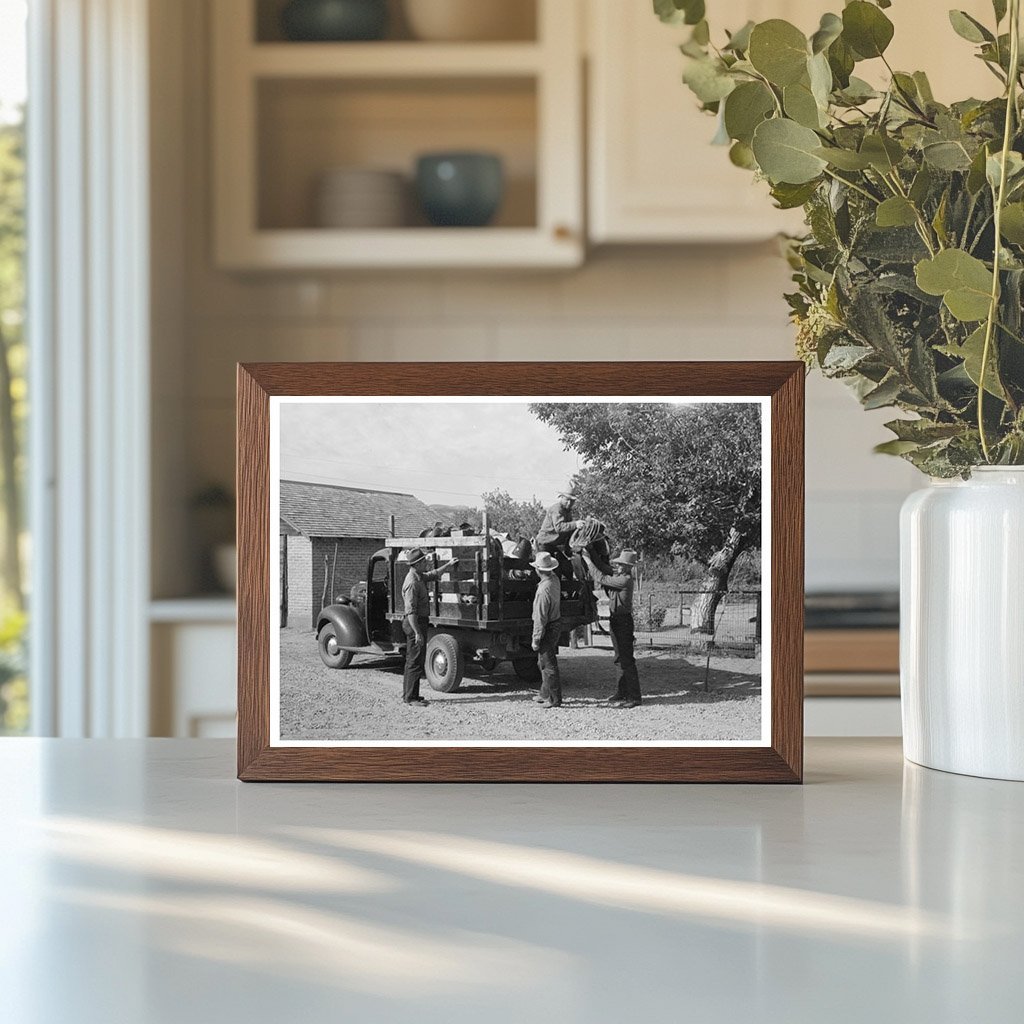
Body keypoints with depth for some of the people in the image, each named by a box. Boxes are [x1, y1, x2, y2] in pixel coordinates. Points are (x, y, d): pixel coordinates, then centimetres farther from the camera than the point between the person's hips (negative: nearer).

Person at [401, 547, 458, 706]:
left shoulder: (419, 577, 10)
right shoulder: (412, 583, -22)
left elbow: (433, 574, 33)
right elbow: (410, 611, -25)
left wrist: (448, 565, 34)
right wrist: (417, 633, -27)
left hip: (418, 622, 11)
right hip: (415, 623, -11)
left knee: (412, 660, 16)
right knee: (416, 662, -7)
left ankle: (408, 694, 24)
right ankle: (411, 697, -5)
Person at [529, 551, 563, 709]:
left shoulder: (543, 590, -28)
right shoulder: (555, 580, -2)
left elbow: (540, 618, -24)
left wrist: (536, 639, -17)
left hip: (548, 629, -9)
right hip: (556, 624, 9)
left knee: (548, 664, 0)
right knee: (544, 662, 21)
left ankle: (554, 699, 6)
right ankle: (545, 694, 31)